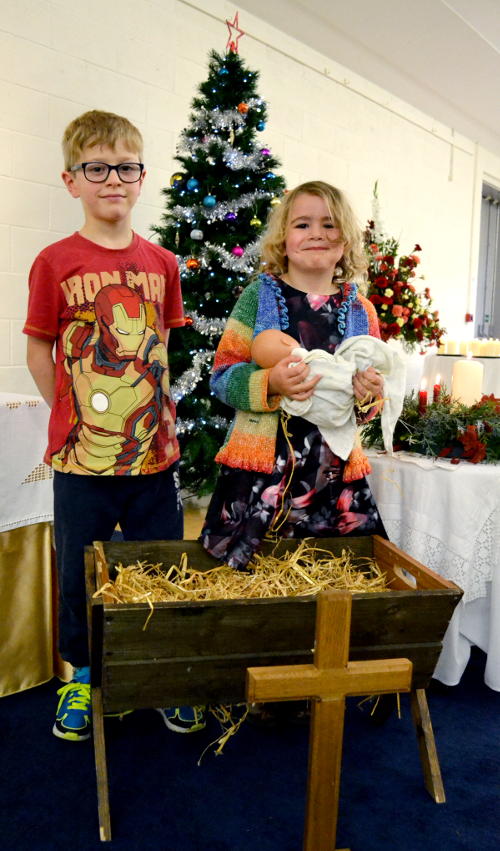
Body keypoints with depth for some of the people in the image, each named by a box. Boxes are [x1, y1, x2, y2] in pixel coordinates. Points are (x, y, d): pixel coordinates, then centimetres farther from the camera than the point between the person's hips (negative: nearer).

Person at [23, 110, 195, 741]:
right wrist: (70, 418, -1)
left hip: (154, 452, 2)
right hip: (82, 456, -2)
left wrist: (160, 409, 6)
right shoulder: (56, 263, -4)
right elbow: (39, 350, 2)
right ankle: (81, 678, 37)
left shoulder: (161, 263, 5)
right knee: (79, 572, 13)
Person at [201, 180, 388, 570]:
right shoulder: (259, 296, -1)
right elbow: (221, 376, -5)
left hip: (336, 476, 3)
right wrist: (270, 384, -22)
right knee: (245, 573, 4)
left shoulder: (361, 311, 7)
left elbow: (370, 405, 15)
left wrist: (370, 395, -8)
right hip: (259, 469, -2)